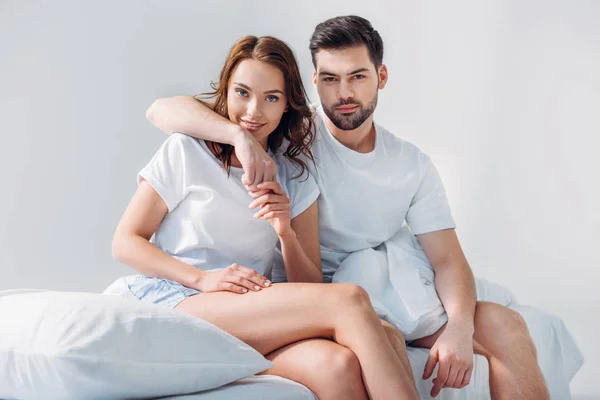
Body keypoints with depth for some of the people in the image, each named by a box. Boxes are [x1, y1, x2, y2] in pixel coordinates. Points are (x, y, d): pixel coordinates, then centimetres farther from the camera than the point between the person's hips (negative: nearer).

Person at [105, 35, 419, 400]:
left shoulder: (296, 179, 16)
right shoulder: (186, 150, 5)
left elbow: (310, 287, 12)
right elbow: (125, 242, 1)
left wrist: (286, 234, -9)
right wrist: (204, 278, -13)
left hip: (248, 312, 4)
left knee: (338, 363, -35)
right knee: (349, 300, -26)